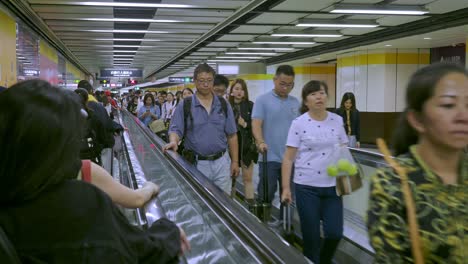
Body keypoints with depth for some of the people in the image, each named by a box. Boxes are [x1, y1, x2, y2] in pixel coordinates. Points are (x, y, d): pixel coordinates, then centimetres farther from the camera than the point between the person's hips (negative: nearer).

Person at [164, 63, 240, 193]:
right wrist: (174, 142, -26)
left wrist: (235, 161, 5)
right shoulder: (185, 105, -1)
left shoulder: (223, 105, 6)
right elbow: (175, 130, -3)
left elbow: (231, 135, 8)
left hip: (221, 162, 2)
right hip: (197, 163, -2)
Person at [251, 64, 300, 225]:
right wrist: (260, 142, -31)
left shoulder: (296, 103, 11)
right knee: (266, 195, 1)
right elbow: (256, 124, -15)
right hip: (270, 157, -4)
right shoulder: (263, 100, -4)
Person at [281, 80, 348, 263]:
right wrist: (286, 188, -9)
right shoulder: (299, 124, -5)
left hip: (332, 185, 3)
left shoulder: (337, 121, 4)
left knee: (335, 233, 2)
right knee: (311, 235, 4)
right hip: (306, 187, -3)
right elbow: (288, 158, -4)